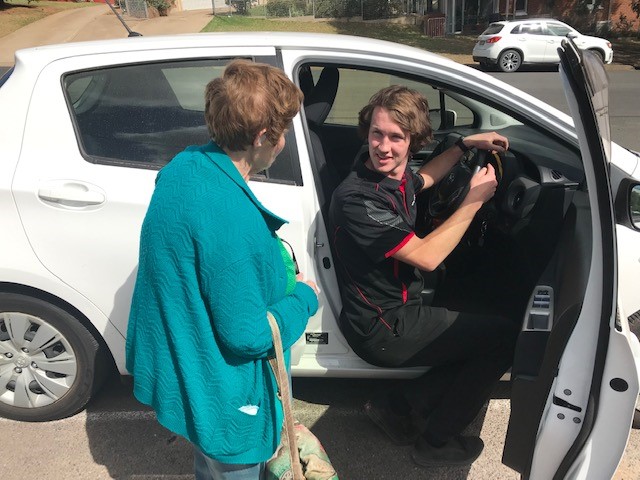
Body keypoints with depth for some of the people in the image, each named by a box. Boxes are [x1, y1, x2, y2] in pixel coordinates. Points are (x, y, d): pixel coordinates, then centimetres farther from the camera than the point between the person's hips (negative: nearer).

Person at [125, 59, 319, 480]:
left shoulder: (185, 165, -7)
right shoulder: (230, 217, -36)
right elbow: (247, 335, -28)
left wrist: (277, 265, 3)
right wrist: (304, 298, -11)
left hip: (179, 368, 8)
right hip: (223, 402, -8)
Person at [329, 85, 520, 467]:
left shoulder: (393, 176, 0)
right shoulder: (357, 198, -26)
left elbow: (423, 179, 26)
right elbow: (426, 256, -27)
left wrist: (466, 144, 15)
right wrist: (474, 200, -18)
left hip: (402, 307, 9)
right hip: (383, 330, -9)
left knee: (478, 334, 17)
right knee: (505, 336, -2)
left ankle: (398, 405, 15)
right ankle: (436, 442, 11)